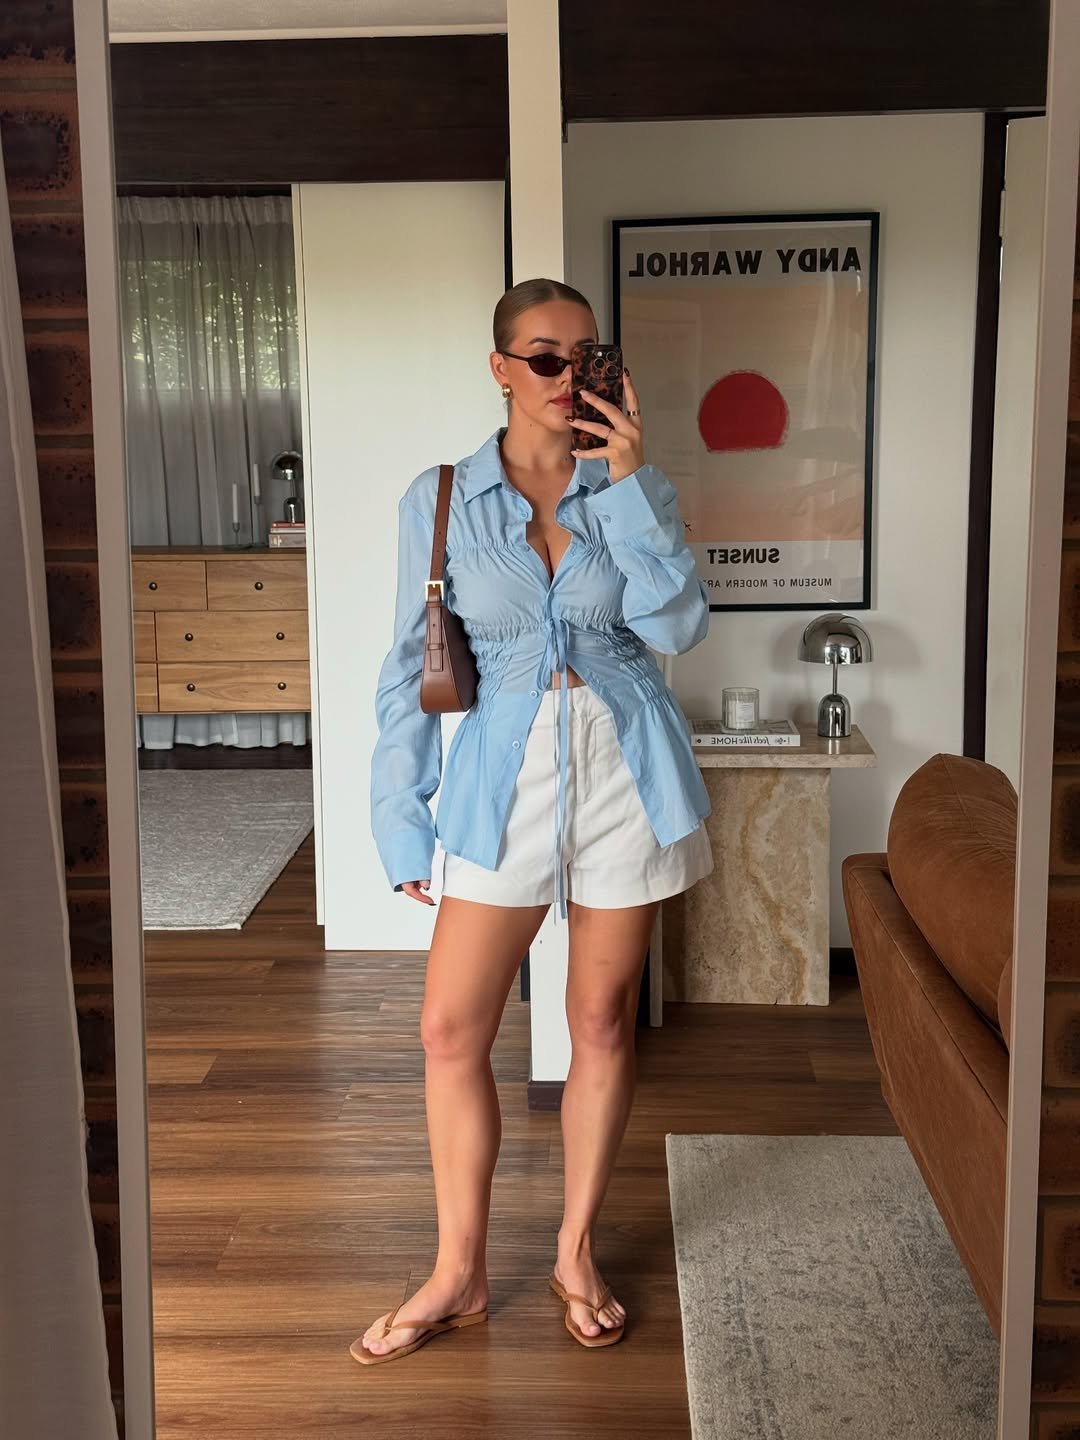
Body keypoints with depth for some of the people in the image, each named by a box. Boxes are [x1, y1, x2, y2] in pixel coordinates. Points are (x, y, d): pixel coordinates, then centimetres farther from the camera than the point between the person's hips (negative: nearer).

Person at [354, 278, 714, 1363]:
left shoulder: (637, 490, 3)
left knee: (602, 1022, 9)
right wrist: (402, 817, 0)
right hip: (505, 781, 0)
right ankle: (459, 1274, 19)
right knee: (450, 1032, 0)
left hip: (624, 771, 1)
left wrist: (631, 483, -15)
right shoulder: (439, 501, 1)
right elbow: (410, 669, 3)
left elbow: (677, 627, -11)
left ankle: (576, 1252, 28)